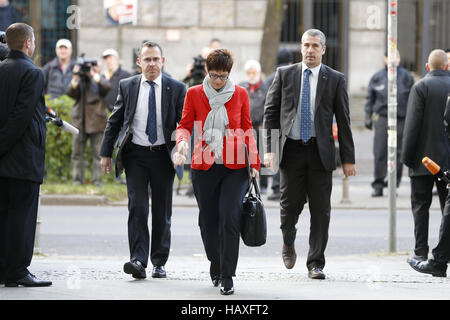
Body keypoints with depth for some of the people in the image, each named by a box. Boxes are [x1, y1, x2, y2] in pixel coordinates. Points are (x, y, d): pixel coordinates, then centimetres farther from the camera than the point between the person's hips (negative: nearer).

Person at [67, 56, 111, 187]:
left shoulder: (99, 82, 2)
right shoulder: (79, 82, 10)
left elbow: (106, 87, -19)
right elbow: (71, 93, -4)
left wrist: (94, 74, -21)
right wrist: (75, 78, -15)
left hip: (96, 123, -3)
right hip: (80, 123, 3)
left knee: (97, 154, -1)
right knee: (77, 153, 4)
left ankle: (97, 181, 3)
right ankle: (78, 180, 11)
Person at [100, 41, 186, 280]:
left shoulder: (176, 89, 1)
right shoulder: (127, 86, 4)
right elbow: (114, 122, 10)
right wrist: (106, 153, 6)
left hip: (163, 155, 0)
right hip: (135, 155, 0)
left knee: (162, 212, 6)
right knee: (137, 207, -12)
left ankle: (159, 262, 17)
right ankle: (138, 261, -17)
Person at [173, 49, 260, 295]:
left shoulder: (240, 94, 4)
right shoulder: (194, 94, 4)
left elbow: (247, 129, 9)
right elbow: (185, 125, 5)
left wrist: (254, 161, 2)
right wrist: (182, 142, -17)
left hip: (234, 167, -1)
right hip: (204, 166, 1)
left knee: (230, 218, -13)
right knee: (208, 220, 6)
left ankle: (227, 276, -8)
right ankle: (215, 264, 31)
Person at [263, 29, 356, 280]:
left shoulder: (335, 80, 4)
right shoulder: (285, 75, 6)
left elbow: (343, 121, 4)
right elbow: (271, 113, 6)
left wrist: (348, 158, 0)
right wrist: (270, 149, -4)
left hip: (320, 152, 0)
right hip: (292, 149, 0)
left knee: (321, 210, -1)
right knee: (291, 204, -1)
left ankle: (315, 264, 8)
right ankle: (288, 242, 30)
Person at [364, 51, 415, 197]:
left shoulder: (407, 77, 8)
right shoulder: (377, 77, 9)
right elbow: (370, 99, 14)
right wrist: (368, 117, 5)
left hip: (401, 120, 0)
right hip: (382, 118, 0)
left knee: (398, 154, 1)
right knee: (379, 153, -6)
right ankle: (378, 186, -1)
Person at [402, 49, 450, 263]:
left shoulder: (421, 87, -8)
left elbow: (412, 125, -12)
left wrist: (407, 156, -6)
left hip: (424, 159, -3)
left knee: (420, 205, 3)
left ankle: (421, 252, 1)